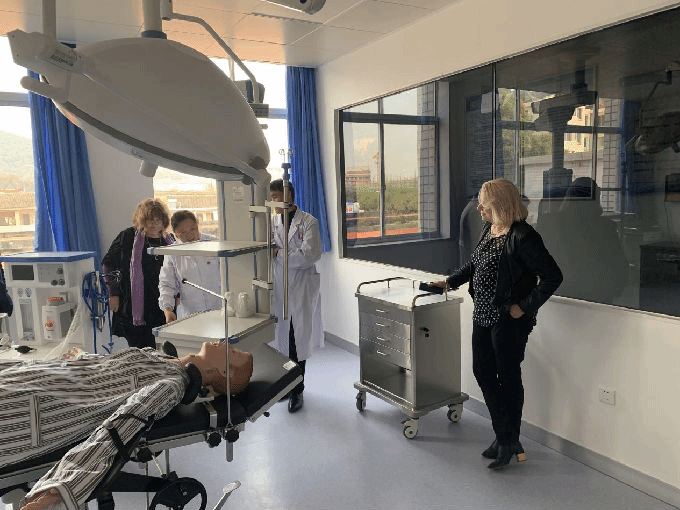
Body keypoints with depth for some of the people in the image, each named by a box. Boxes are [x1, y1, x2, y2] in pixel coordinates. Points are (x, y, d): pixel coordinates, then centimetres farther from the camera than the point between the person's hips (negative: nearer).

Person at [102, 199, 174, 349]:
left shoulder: (169, 241, 11)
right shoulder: (128, 237, -1)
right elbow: (108, 264, 5)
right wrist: (113, 293, -1)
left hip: (163, 307, 3)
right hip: (135, 305, -3)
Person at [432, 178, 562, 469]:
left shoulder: (522, 237, -18)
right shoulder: (488, 230, 7)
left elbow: (552, 276, -18)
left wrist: (525, 306, -17)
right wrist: (450, 282, 23)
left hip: (508, 321, -9)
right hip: (483, 315, 9)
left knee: (508, 379, 6)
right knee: (483, 372, 13)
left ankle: (509, 441, 24)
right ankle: (505, 437, 29)